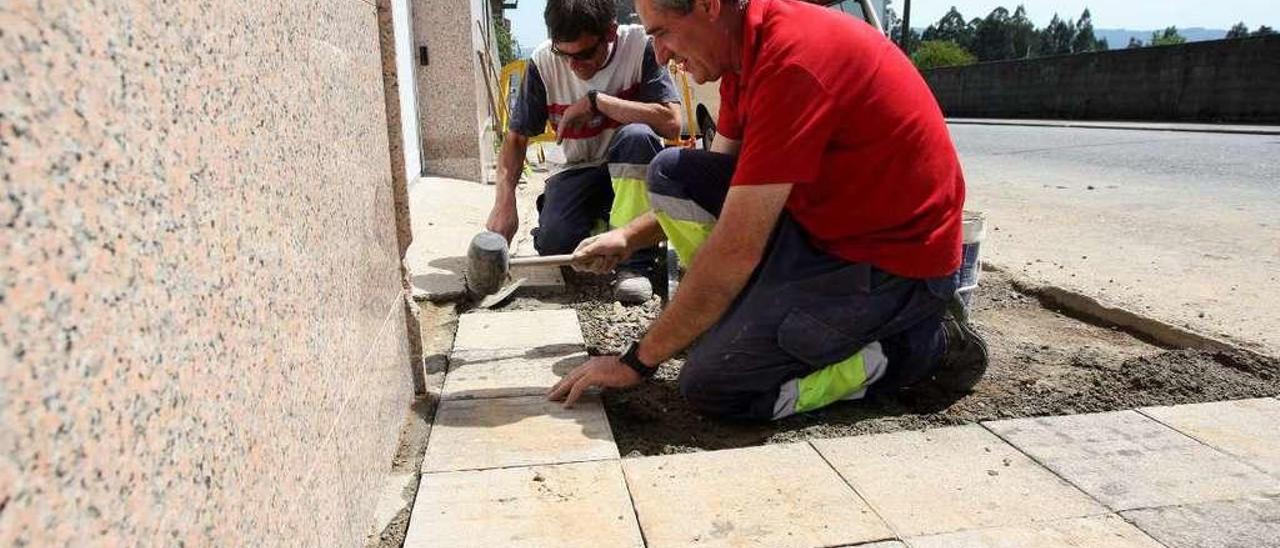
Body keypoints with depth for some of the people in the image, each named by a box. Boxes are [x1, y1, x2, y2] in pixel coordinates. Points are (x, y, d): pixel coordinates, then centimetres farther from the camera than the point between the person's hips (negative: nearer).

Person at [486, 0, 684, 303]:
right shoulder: (543, 62, -12)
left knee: (637, 135, -35)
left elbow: (671, 124, -28)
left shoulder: (639, 45, -18)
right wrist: (504, 202, -17)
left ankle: (635, 262, -22)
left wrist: (596, 101, -28)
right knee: (552, 244, -24)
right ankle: (600, 220, 13)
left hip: (630, 167, -1)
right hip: (577, 167, 2)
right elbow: (516, 137, -4)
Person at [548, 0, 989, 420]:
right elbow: (715, 180, 17)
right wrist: (630, 236, 6)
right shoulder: (747, 48, 2)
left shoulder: (791, 60, -27)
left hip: (896, 260, -9)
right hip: (824, 223, 9)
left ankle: (923, 344, -2)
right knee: (670, 173, -1)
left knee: (710, 386, -13)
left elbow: (734, 252, -26)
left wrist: (637, 361, -17)